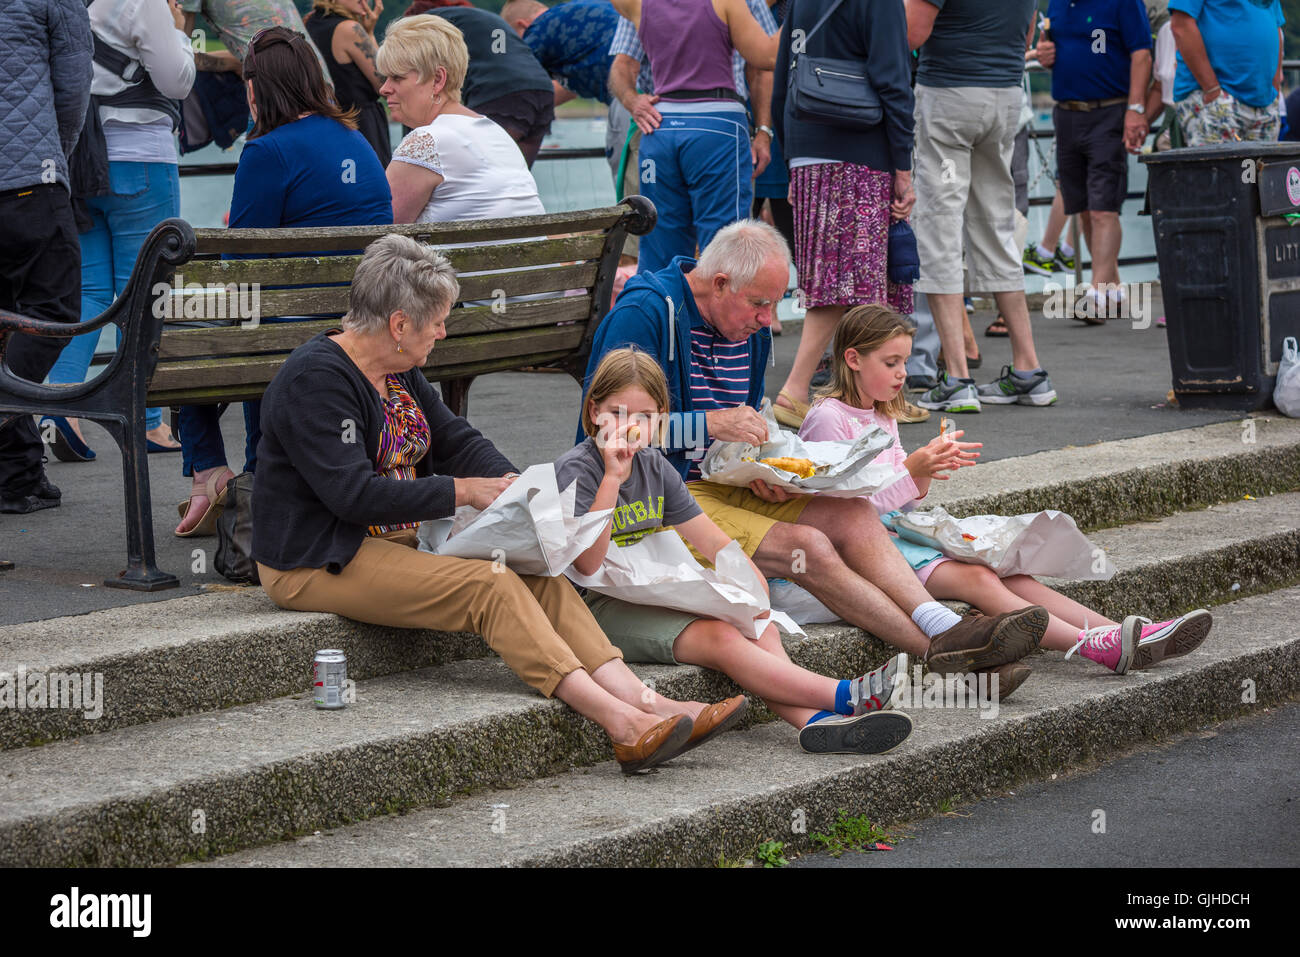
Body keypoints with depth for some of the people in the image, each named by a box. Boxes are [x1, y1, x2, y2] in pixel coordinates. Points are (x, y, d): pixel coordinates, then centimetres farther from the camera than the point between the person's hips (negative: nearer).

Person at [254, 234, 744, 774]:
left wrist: (514, 486, -4)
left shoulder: (399, 371, 12)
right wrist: (462, 492, -21)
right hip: (315, 564, -9)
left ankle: (641, 702, -26)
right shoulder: (316, 379, -18)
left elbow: (457, 440, 16)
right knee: (490, 586, -27)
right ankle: (618, 724, -35)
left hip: (399, 540, 9)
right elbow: (354, 492, -25)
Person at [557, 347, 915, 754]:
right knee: (720, 638, -27)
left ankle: (814, 720, -37)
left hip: (656, 596, 8)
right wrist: (612, 477, -27)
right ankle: (844, 696, -34)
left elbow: (711, 540, 12)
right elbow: (588, 563, -24)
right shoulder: (576, 469, -10)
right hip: (603, 609, -8)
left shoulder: (654, 466, 12)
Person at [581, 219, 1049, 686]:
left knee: (851, 515, -13)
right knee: (807, 547, -24)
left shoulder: (750, 327, 12)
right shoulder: (646, 314, -15)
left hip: (726, 485, 8)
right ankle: (937, 648, -28)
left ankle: (943, 628, -30)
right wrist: (712, 424, -26)